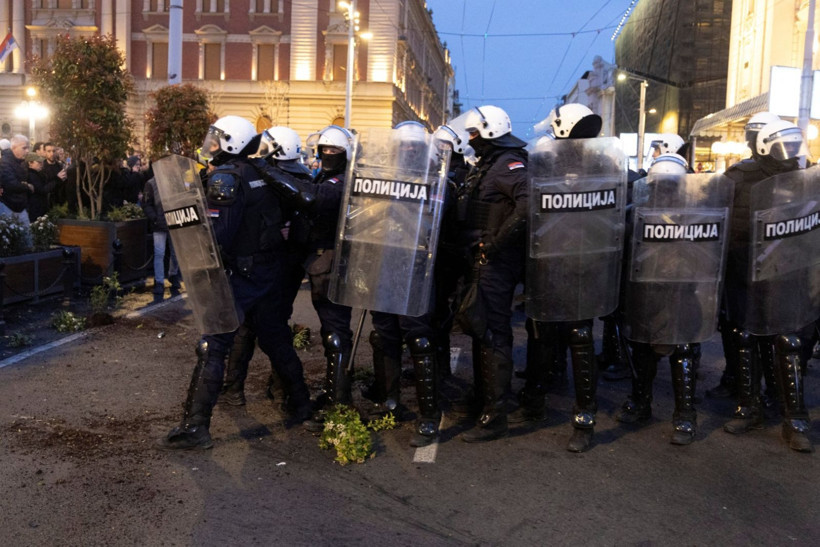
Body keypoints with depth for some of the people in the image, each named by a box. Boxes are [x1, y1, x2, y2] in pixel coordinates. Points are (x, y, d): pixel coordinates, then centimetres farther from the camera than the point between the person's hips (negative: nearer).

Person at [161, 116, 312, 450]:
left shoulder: (225, 178, -13)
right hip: (271, 269, 8)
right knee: (276, 339, 19)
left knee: (213, 347, -3)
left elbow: (216, 235, -21)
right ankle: (301, 404, 30)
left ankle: (195, 426, 0)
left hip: (240, 274, -8)